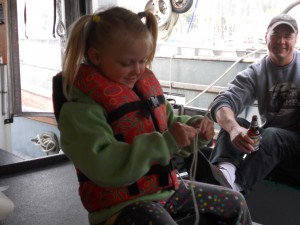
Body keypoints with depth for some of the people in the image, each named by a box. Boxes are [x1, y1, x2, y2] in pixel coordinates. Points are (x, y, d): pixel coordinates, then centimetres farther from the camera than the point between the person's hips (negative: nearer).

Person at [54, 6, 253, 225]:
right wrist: (165, 142, -32)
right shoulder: (81, 108, -18)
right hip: (121, 203, -8)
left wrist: (194, 127, -3)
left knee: (235, 202, 16)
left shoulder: (145, 86, 5)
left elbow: (169, 124, 20)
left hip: (165, 187, 8)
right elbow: (103, 166, -30)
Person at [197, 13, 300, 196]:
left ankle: (235, 186, -54)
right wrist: (234, 128, -40)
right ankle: (225, 168, -51)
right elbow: (223, 102, -16)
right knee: (234, 122, -23)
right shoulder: (255, 73, 2)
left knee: (271, 136, -33)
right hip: (268, 140, 2)